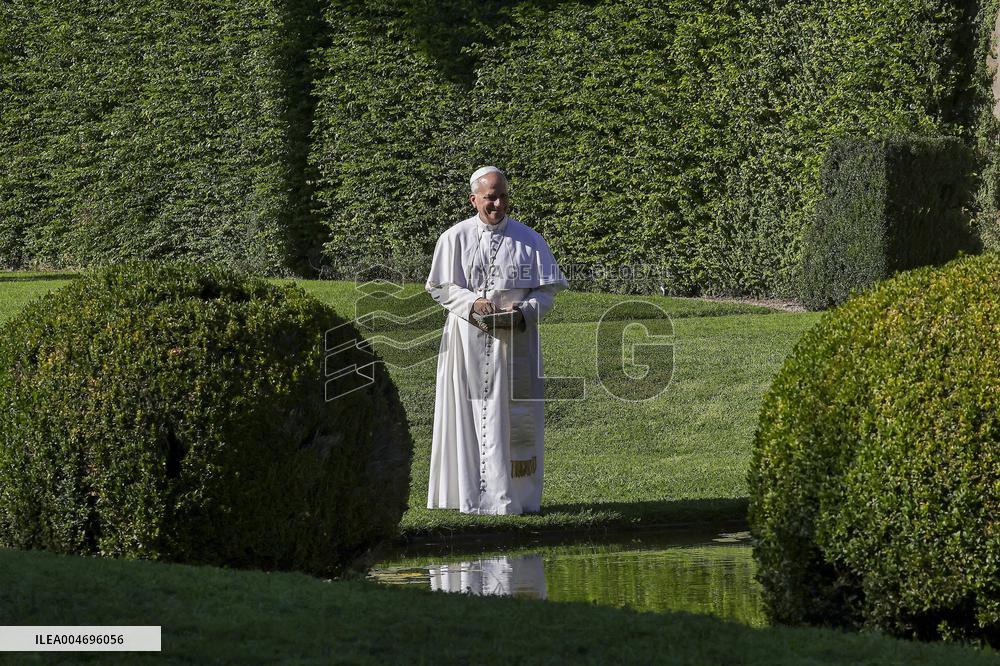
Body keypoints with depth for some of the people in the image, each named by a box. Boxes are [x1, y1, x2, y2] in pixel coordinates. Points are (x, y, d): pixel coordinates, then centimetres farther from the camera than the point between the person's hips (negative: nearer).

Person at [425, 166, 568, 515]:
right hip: (468, 340, -1)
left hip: (513, 340, 1)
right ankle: (469, 494, 1)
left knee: (514, 417, 0)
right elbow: (441, 287, 3)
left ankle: (514, 495, 5)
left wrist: (523, 312, -13)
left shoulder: (529, 240, 4)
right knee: (468, 414, -2)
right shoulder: (455, 238, 2)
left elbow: (547, 289, 5)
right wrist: (472, 302, -15)